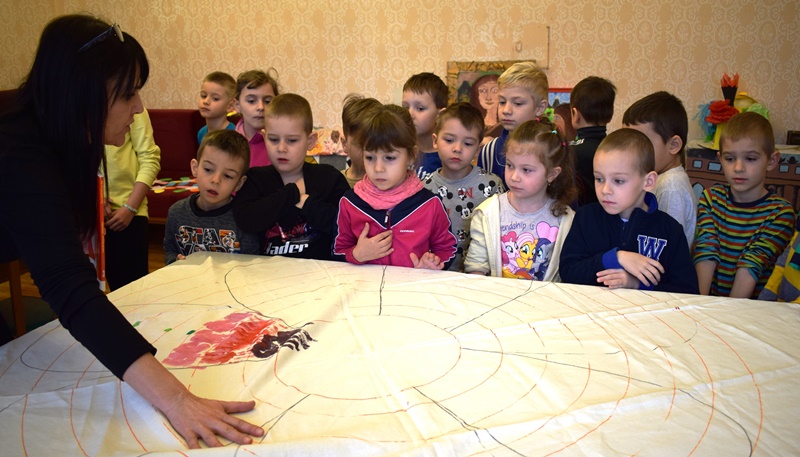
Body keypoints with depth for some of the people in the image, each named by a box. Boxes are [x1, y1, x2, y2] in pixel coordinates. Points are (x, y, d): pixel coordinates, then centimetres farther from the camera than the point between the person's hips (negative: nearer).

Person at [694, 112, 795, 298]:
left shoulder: (780, 213, -2)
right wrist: (701, 302, -16)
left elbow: (752, 265, -12)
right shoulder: (710, 198, 6)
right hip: (710, 299, 2)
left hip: (753, 306, -2)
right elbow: (705, 254, -4)